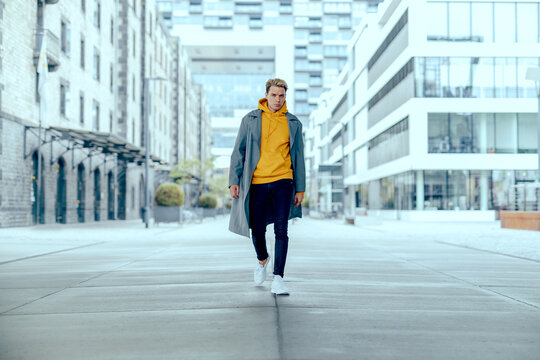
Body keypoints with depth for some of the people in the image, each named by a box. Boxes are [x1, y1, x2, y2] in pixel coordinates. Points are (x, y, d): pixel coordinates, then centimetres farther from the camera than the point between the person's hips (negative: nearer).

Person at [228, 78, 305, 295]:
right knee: (257, 230, 8)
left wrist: (300, 188, 7)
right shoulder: (250, 120, 4)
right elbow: (239, 151, 6)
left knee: (281, 230, -9)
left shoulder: (293, 123, 7)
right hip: (257, 182, 0)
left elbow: (298, 157, 11)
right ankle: (262, 260, 39)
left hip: (283, 181, 0)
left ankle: (278, 279, -6)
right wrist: (234, 180, -2)